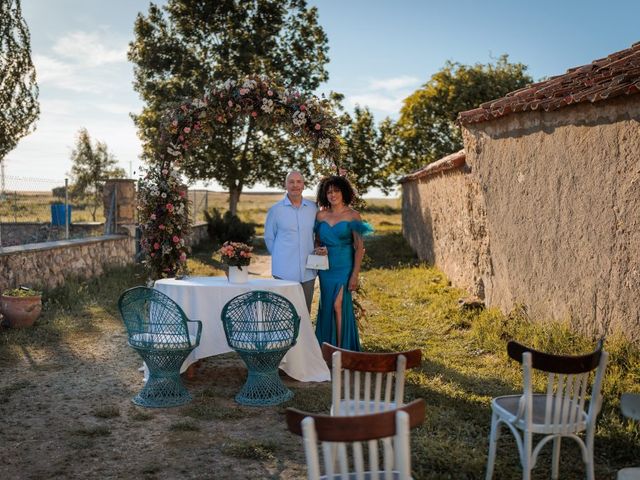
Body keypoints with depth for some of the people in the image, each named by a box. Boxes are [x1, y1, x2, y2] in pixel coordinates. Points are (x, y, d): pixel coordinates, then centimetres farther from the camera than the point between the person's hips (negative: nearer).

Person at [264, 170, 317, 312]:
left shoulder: (313, 208, 5)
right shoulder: (276, 210, -2)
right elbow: (269, 238, 7)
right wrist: (280, 257, 4)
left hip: (308, 271, 3)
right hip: (285, 271, -3)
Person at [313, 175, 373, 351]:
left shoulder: (352, 215, -5)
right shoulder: (321, 215, 6)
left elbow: (359, 247, -7)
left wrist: (355, 275, -13)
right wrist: (318, 249, -8)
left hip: (344, 267, -4)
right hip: (326, 267, 4)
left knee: (338, 304, -12)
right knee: (326, 306, 7)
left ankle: (341, 348, -4)